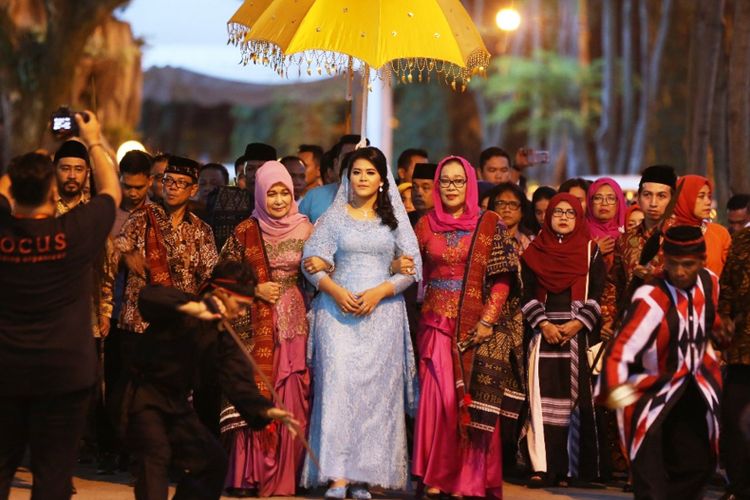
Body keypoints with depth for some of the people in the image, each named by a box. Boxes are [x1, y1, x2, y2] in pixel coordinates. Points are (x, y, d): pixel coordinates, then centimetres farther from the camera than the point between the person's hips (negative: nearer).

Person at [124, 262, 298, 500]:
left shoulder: (222, 337, 4)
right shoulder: (179, 310, -15)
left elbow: (238, 382, -5)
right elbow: (148, 297, -36)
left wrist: (266, 410, -21)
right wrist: (191, 308, -43)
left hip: (177, 404, 8)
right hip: (144, 397, -8)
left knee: (212, 459, 12)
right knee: (156, 454, -26)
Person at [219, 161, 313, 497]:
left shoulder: (305, 230, 8)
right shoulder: (245, 232, 4)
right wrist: (255, 289, -6)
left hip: (294, 324, 1)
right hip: (256, 325, -1)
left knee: (292, 400, -3)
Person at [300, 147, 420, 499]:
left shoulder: (395, 219, 10)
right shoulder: (334, 216, 9)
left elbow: (413, 266, 4)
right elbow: (312, 260, 3)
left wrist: (380, 291, -10)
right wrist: (335, 291, -13)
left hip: (382, 312, 1)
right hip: (338, 310, -1)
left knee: (376, 389, -4)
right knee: (338, 383, -12)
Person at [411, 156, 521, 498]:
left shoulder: (490, 225, 2)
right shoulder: (426, 225, 9)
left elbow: (502, 278, -1)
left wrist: (488, 321, -10)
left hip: (475, 326, -1)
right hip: (436, 324, 1)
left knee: (474, 401, -3)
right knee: (437, 397, -5)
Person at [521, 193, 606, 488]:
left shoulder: (591, 251, 8)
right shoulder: (535, 252, 10)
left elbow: (597, 295, 2)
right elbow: (527, 294, 5)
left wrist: (577, 323, -11)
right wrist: (543, 324, -10)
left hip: (579, 332, 0)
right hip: (544, 332, 0)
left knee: (578, 396, -2)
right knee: (544, 397, -8)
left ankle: (578, 468, 1)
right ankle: (543, 467, -13)